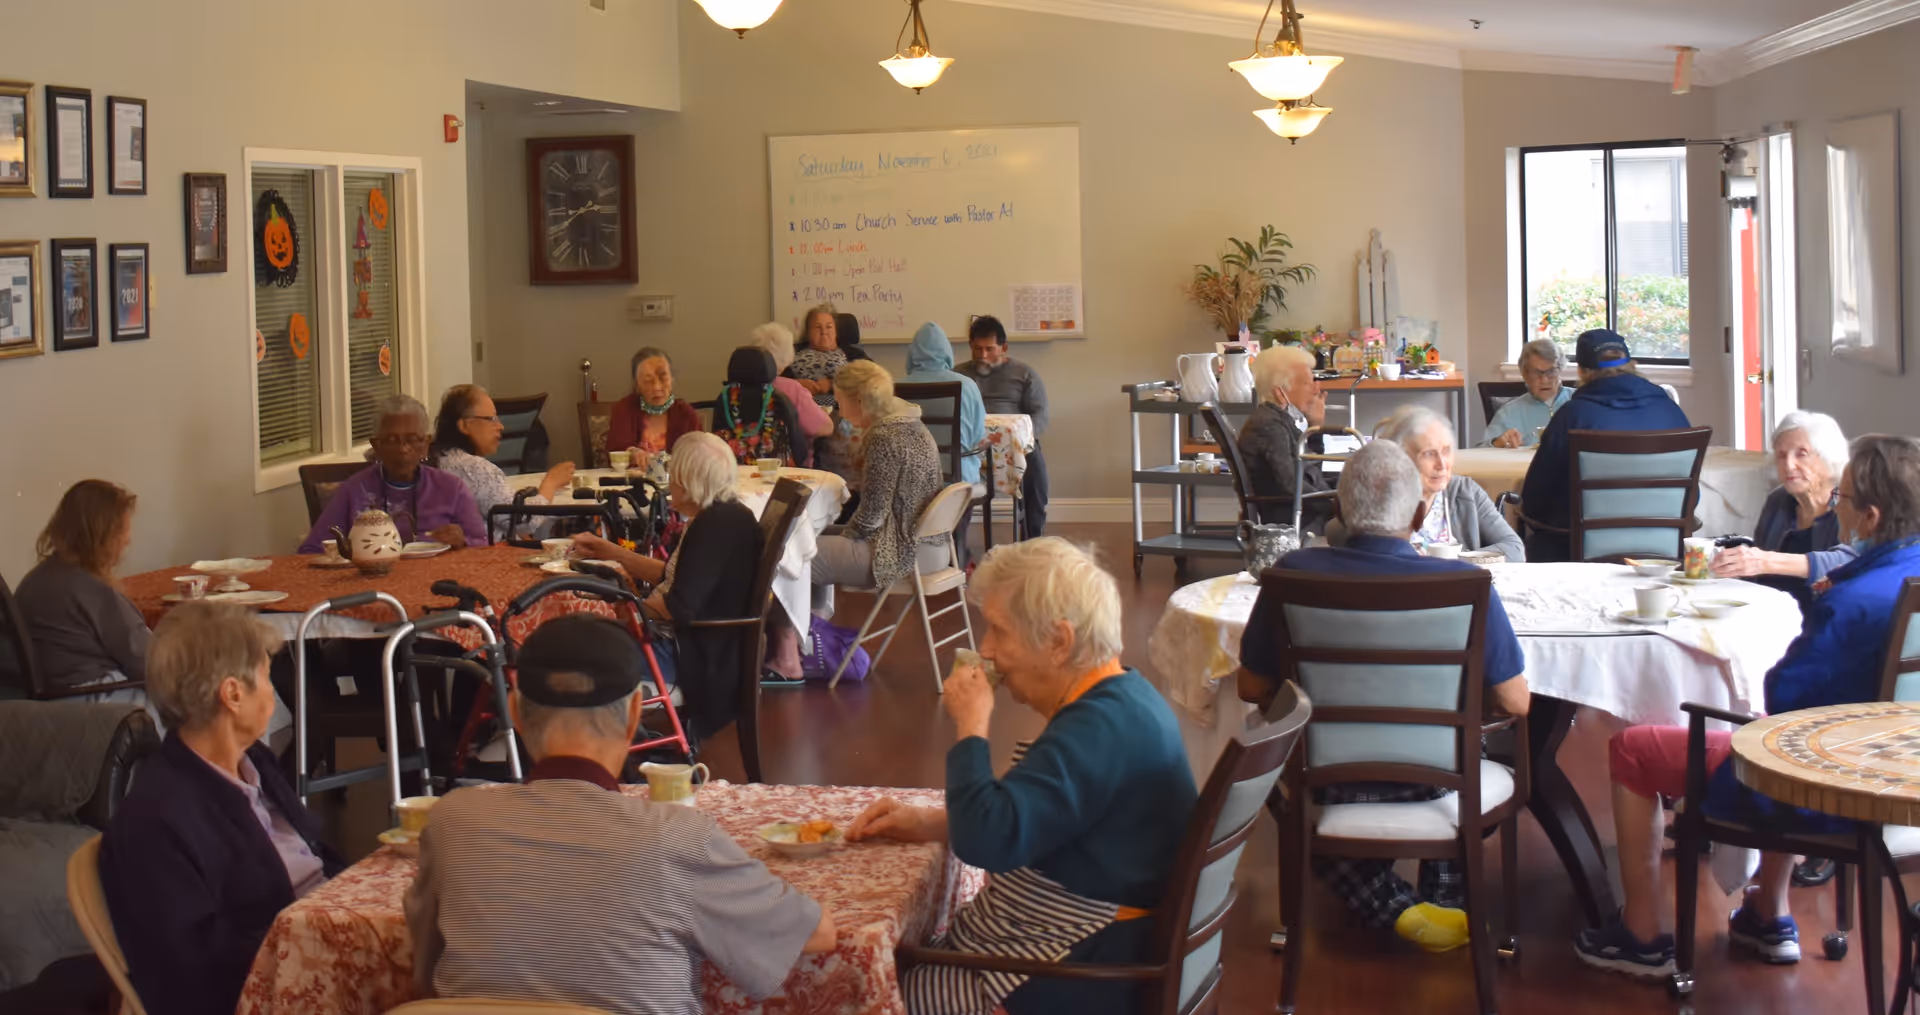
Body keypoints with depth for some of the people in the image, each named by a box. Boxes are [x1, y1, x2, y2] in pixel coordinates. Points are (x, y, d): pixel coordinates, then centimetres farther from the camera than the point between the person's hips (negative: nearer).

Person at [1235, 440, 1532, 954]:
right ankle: (1445, 902, 37)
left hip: (1328, 782, -1)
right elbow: (1514, 703, -11)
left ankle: (1396, 908, 16)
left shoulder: (1294, 574, -17)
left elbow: (1253, 689, -4)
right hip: (1431, 782, 1)